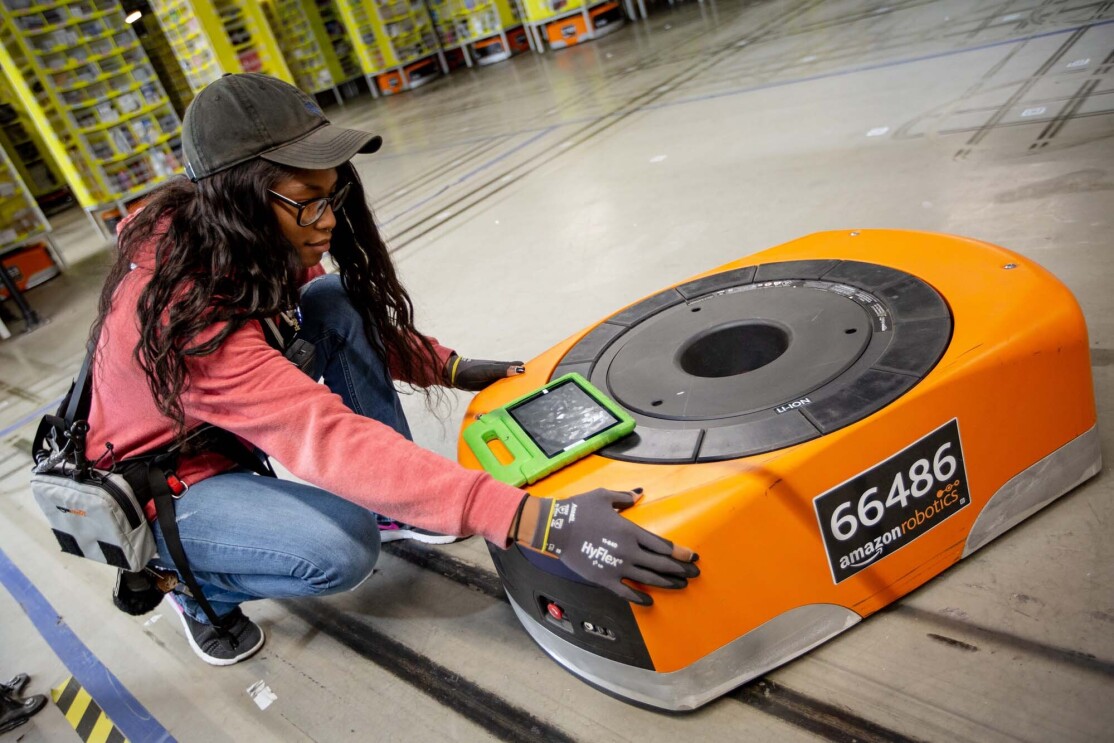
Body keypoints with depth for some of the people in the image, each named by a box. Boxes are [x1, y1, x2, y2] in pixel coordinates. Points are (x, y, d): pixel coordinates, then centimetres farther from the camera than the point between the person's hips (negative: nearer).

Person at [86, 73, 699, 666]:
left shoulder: (256, 246, -14)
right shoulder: (186, 312, -38)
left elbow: (361, 328, 2)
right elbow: (330, 439, -47)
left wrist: (450, 368, -13)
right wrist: (537, 523, -53)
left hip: (232, 433, 7)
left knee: (337, 304, -14)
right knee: (340, 550, -29)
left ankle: (392, 509, -3)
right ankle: (197, 589, 3)